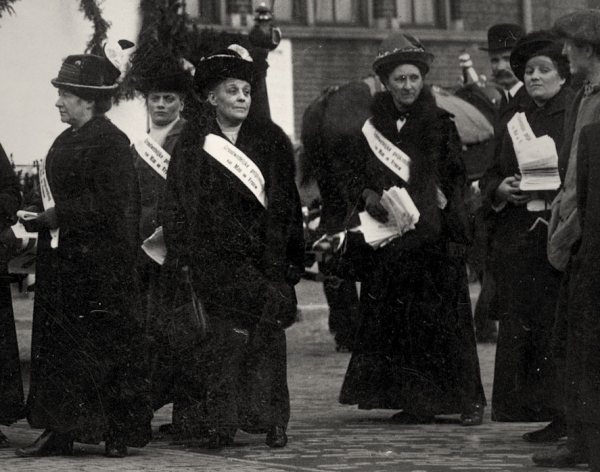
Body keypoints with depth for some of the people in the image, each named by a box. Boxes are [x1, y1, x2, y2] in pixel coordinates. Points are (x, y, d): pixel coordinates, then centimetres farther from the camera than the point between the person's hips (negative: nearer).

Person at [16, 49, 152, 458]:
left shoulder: (112, 142, -12)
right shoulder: (66, 141, 16)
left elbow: (109, 205, -18)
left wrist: (57, 215, -19)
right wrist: (42, 214, 4)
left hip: (99, 264, -9)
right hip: (62, 260, 9)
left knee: (106, 344, -3)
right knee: (56, 344, 6)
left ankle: (118, 434, 2)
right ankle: (60, 431, 9)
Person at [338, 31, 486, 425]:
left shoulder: (441, 124, 5)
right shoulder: (373, 127, 11)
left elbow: (458, 179, 4)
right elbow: (357, 176, 12)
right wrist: (369, 196, -8)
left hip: (435, 234, -2)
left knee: (445, 316, -6)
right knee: (397, 318, -1)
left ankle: (469, 399, 0)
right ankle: (414, 400, 5)